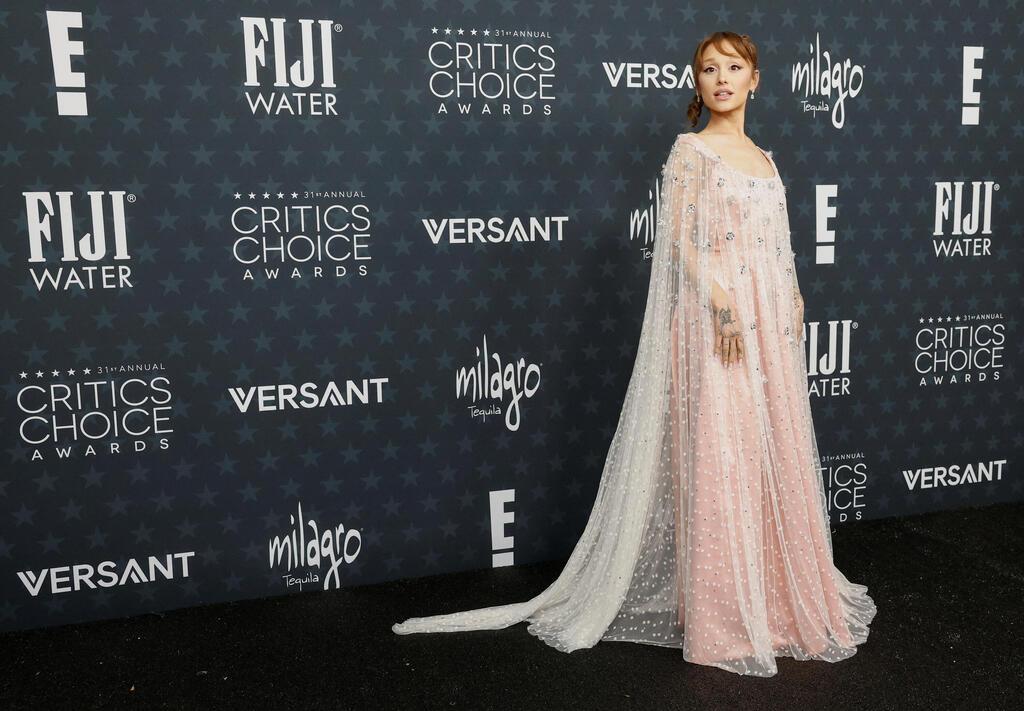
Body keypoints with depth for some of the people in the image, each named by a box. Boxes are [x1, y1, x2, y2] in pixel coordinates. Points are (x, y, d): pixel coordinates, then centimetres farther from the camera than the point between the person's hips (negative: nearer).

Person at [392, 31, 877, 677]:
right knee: (716, 458, -3)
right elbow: (679, 238, -13)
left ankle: (771, 594, 29)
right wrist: (722, 300, -22)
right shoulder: (691, 150, -3)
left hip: (769, 319, 7)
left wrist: (793, 305, 10)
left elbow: (778, 247, 20)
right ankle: (722, 618, 9)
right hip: (715, 313, -7)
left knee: (773, 455, 12)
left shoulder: (764, 158, 18)